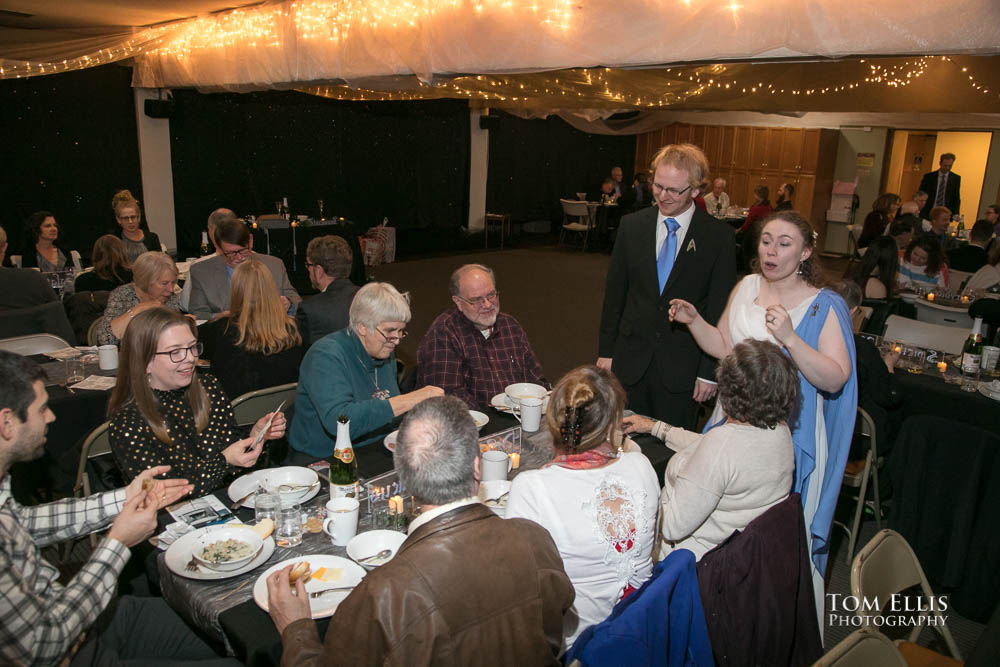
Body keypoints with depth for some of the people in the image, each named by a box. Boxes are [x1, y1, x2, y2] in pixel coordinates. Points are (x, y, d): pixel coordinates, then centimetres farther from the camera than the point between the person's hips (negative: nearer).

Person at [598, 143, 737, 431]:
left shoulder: (719, 236, -6)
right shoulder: (631, 225, 2)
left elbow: (720, 309, -4)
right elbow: (614, 291, 6)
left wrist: (710, 371, -6)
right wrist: (606, 350, 5)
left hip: (682, 366, -2)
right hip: (631, 360, 2)